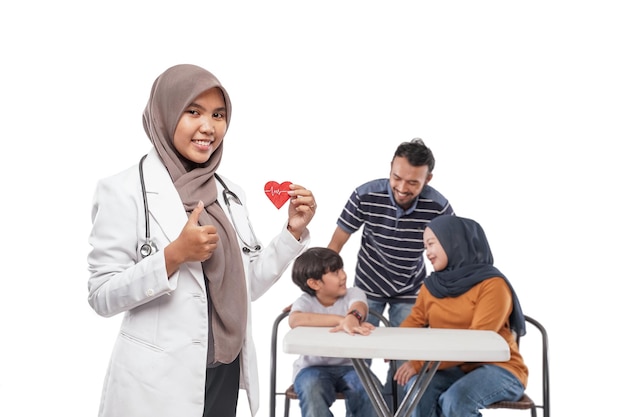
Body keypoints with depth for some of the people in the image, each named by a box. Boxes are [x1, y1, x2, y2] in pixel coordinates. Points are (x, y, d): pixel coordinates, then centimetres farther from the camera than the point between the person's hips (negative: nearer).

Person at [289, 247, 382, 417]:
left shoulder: (353, 293, 1)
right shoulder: (306, 302, -5)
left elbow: (359, 307, -25)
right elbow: (295, 320, -30)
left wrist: (352, 318, -51)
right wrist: (341, 320, -39)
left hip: (350, 366, 1)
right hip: (313, 367, -1)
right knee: (312, 389, -34)